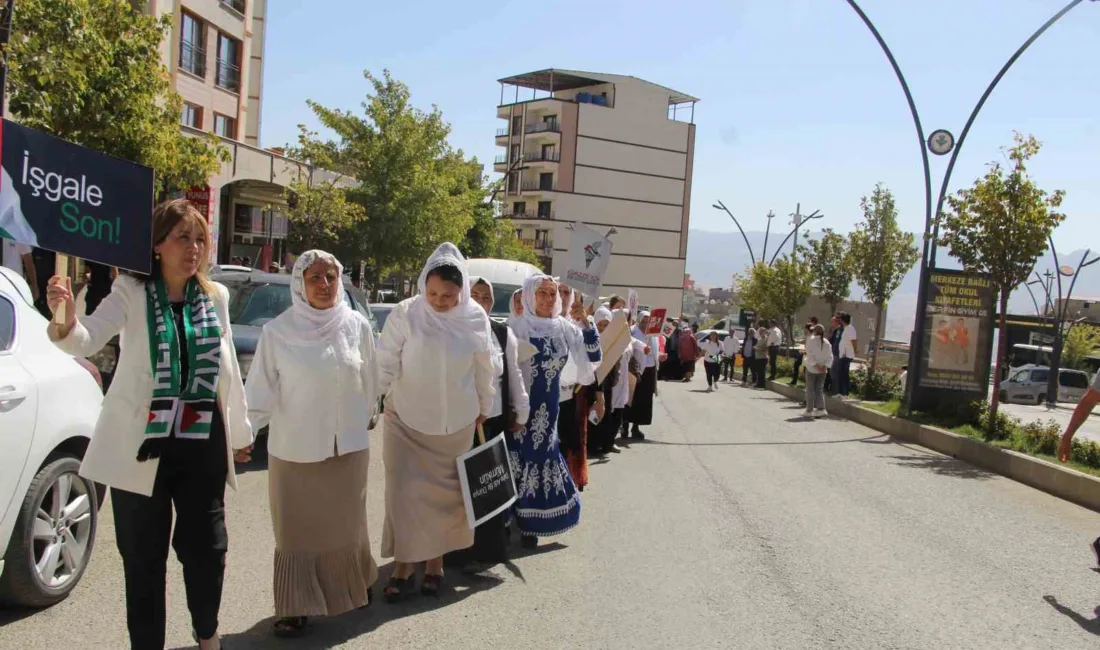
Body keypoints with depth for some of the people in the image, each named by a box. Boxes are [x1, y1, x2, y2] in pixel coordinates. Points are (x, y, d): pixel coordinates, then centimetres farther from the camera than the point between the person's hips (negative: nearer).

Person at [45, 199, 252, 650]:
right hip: (141, 444, -2)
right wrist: (66, 322, -44)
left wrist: (240, 431, 17)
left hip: (202, 444, 3)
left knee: (206, 546, 10)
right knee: (143, 556, 7)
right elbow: (87, 340, -20)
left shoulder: (216, 297, 5)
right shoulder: (131, 292, -4)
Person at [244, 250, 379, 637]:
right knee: (297, 529, 7)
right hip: (293, 449, -1)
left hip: (348, 448, 1)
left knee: (345, 524, 13)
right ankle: (296, 608, 20)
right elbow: (261, 391, -4)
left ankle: (351, 588, 37)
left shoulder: (357, 326, -2)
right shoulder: (278, 331, -6)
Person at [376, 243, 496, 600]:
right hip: (406, 419, -2)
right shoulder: (405, 313, -14)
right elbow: (386, 364, -11)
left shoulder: (475, 317, -7)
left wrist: (484, 407, 14)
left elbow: (484, 368, 5)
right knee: (403, 491, 1)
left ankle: (435, 562, 28)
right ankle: (402, 564, 16)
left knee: (445, 493, 12)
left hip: (455, 422, 2)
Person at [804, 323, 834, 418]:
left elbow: (809, 355, -17)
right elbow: (830, 357, 0)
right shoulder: (826, 342, 4)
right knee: (819, 389, 11)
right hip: (822, 370, 4)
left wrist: (815, 365, -15)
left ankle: (809, 410, 7)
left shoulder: (810, 340, -10)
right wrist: (825, 366, -5)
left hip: (811, 368, -4)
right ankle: (821, 409, -1)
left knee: (810, 389, 5)